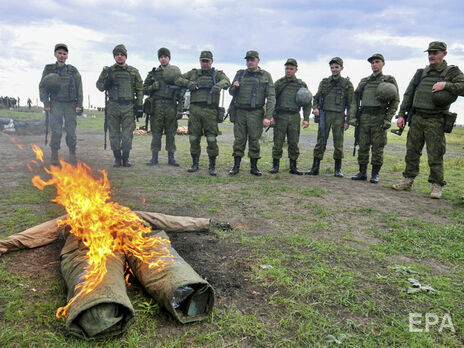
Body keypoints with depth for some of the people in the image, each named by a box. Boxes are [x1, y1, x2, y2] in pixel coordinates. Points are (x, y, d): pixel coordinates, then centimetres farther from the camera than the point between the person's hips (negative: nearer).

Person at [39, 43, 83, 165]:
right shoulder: (49, 69, 7)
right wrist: (46, 104, -3)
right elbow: (42, 87, 6)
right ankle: (54, 155, -2)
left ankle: (72, 155, 7)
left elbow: (79, 88, 5)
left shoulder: (73, 70, 6)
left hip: (70, 104, 0)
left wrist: (79, 105, -3)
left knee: (71, 130, -3)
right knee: (56, 130, -8)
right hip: (55, 104, 0)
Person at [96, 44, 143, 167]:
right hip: (113, 107, 1)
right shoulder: (108, 71, 9)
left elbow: (139, 90, 7)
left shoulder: (133, 72, 8)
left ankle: (126, 158, 12)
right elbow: (99, 85, 15)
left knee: (127, 134, 0)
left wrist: (139, 106, 0)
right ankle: (117, 158, 14)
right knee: (114, 134, 4)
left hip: (129, 107, -1)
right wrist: (106, 84, -9)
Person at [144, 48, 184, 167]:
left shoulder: (176, 72, 9)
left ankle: (171, 157, 10)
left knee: (171, 133, 3)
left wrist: (180, 107, -4)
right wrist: (153, 87, -8)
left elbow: (181, 91, 6)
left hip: (171, 106, -1)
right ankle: (154, 157, 7)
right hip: (157, 106, 1)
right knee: (156, 132, 2)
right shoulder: (153, 73, 12)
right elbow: (144, 90, 13)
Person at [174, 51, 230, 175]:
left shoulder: (217, 74, 11)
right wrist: (188, 83, -4)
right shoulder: (193, 73, 18)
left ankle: (212, 166, 5)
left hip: (210, 110, -2)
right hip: (195, 109, 2)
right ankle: (195, 164, 18)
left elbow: (226, 82, -8)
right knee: (194, 138, 4)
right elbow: (177, 79, 16)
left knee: (212, 139, -5)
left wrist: (218, 85, -30)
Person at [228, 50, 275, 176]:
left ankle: (254, 167, 11)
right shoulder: (240, 74, 12)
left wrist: (268, 117, -10)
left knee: (254, 140, 1)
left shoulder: (266, 76, 5)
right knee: (239, 140, 2)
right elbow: (231, 92, 20)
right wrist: (234, 87, -5)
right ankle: (236, 166, 10)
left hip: (256, 113, -2)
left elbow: (271, 97, -1)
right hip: (240, 112, 2)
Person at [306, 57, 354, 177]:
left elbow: (350, 104, 3)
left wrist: (348, 121, -4)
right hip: (324, 114, 2)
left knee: (338, 143, 1)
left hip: (339, 116, -2)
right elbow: (317, 97, 16)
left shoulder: (347, 84, 4)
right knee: (320, 142, 1)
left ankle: (338, 169, 12)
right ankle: (315, 167, 6)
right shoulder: (324, 82, 11)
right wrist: (315, 107, -6)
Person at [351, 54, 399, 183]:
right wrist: (353, 117, 5)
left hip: (379, 117, -3)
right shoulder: (364, 81, 18)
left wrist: (388, 119, -9)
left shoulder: (389, 80, 7)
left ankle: (375, 174, 6)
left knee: (377, 148, -2)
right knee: (363, 146, 3)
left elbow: (395, 101, 1)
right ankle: (362, 172, 12)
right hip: (364, 117, 3)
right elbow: (356, 99, 16)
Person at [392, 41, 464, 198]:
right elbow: (408, 95, 15)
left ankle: (436, 186, 8)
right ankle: (408, 181, 18)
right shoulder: (421, 73, 15)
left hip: (435, 121, -4)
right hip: (417, 118, 4)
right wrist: (401, 114, 9)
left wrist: (446, 85, -19)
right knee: (412, 152, 8)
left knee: (435, 156, -2)